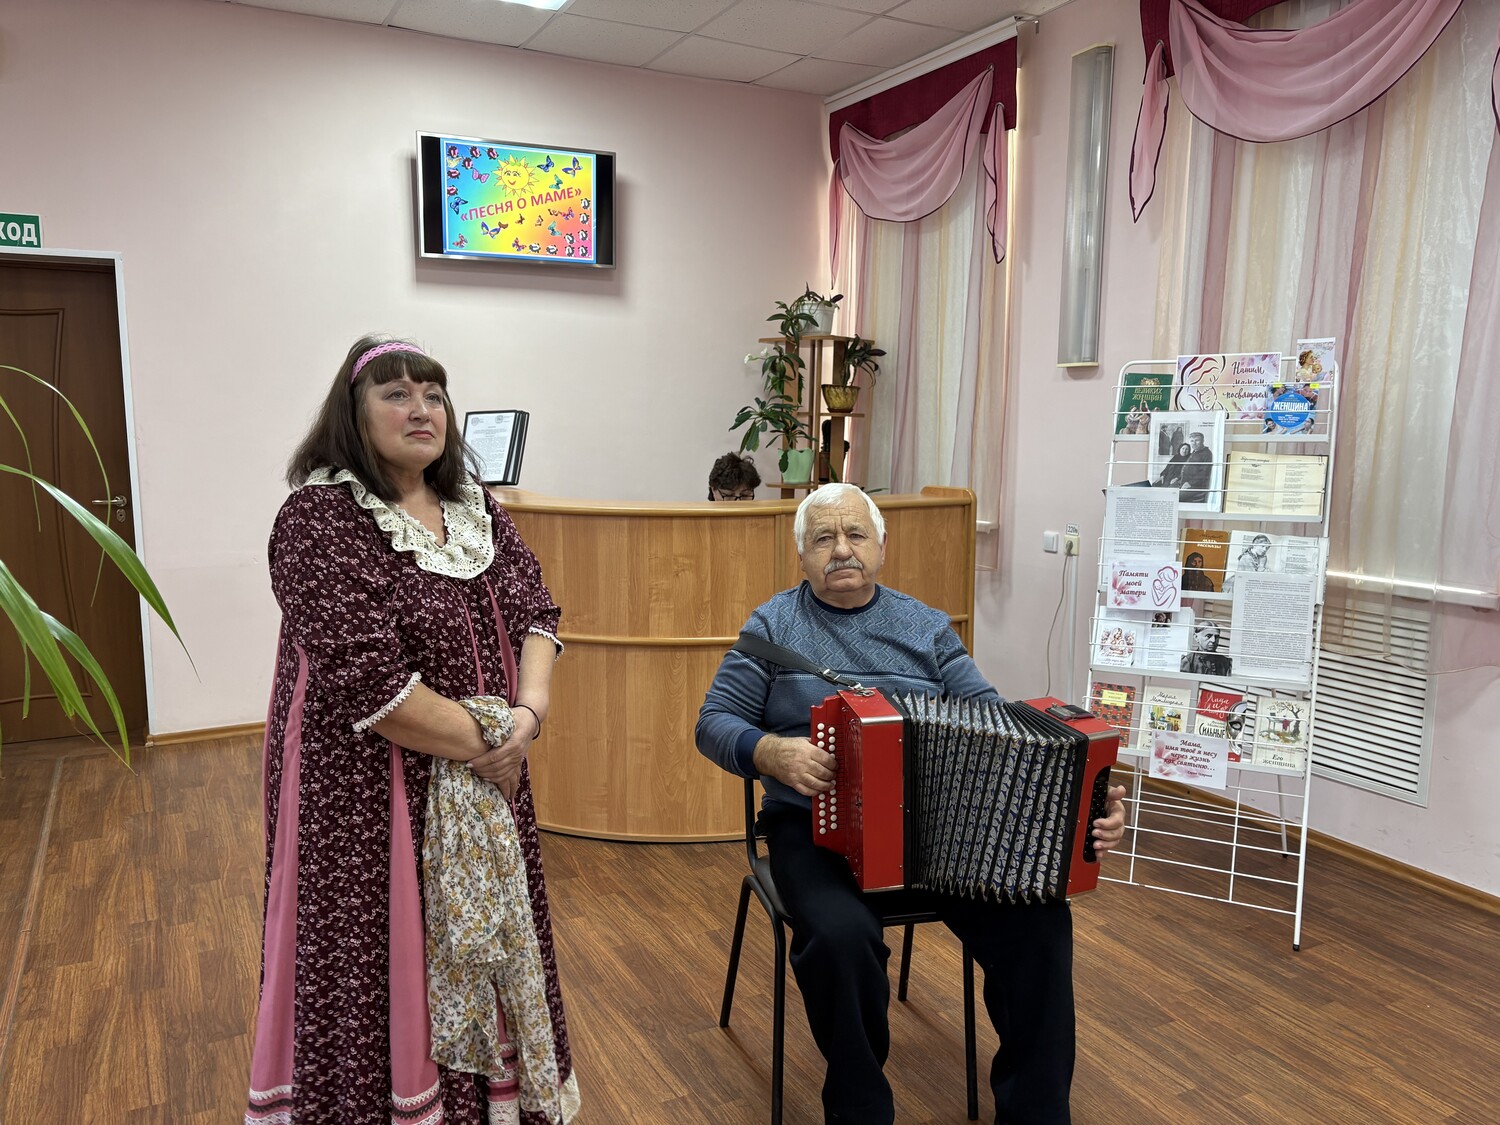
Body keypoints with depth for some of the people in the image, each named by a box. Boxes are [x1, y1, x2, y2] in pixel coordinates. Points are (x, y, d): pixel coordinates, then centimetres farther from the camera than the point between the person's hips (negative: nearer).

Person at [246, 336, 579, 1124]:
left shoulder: (473, 505, 7)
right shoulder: (320, 518, -15)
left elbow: (533, 612, 2)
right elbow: (365, 683, -24)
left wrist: (528, 713, -16)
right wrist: (483, 745, -16)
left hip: (483, 785, 7)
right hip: (368, 794, -6)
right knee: (389, 975, 7)